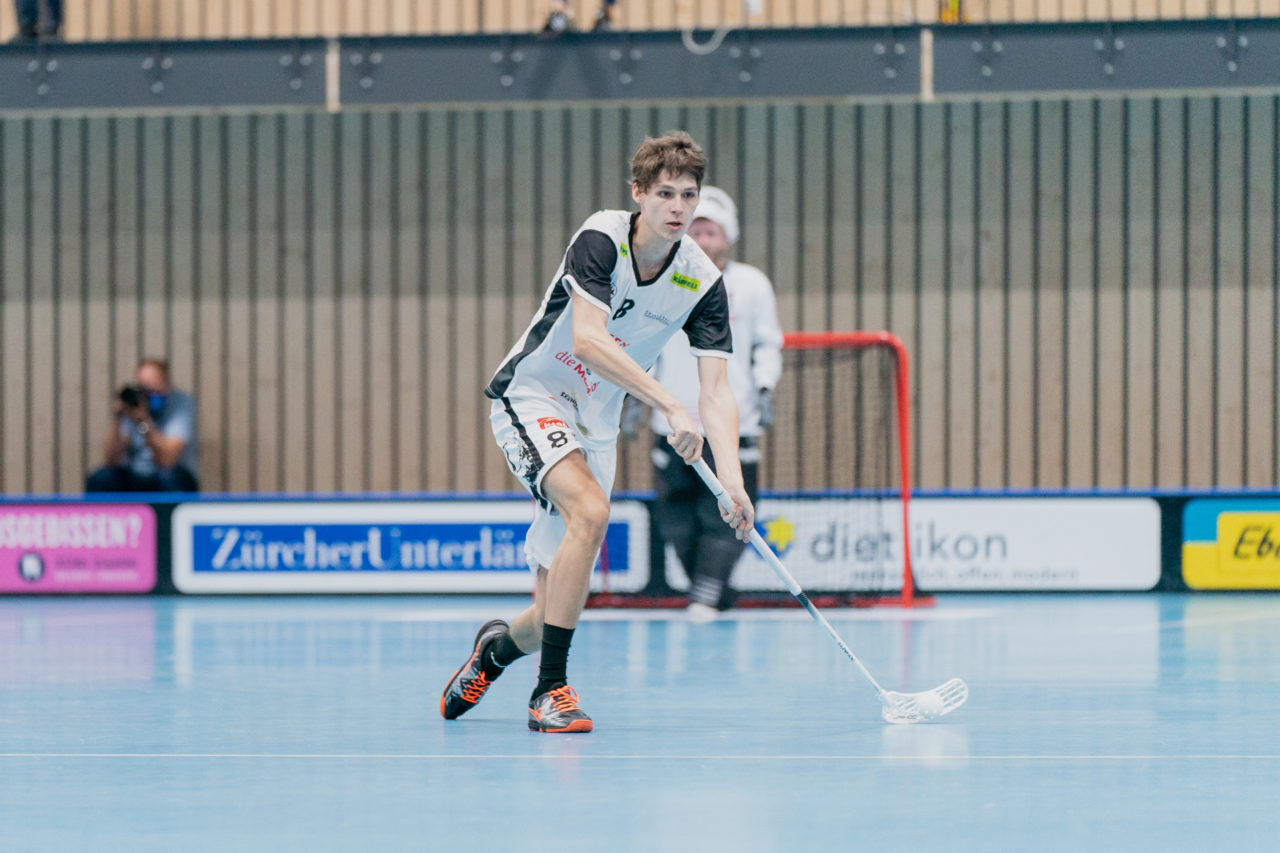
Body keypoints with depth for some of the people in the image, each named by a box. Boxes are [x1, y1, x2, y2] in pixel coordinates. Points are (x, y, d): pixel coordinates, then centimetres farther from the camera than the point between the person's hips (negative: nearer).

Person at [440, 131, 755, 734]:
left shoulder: (703, 282, -8)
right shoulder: (601, 239, -20)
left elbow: (715, 392, -12)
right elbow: (587, 339, -33)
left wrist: (732, 479, -28)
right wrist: (670, 407, -40)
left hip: (594, 426, 5)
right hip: (531, 396, -5)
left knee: (553, 614, 0)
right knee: (590, 509, -33)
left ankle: (498, 646, 37)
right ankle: (550, 691, -26)